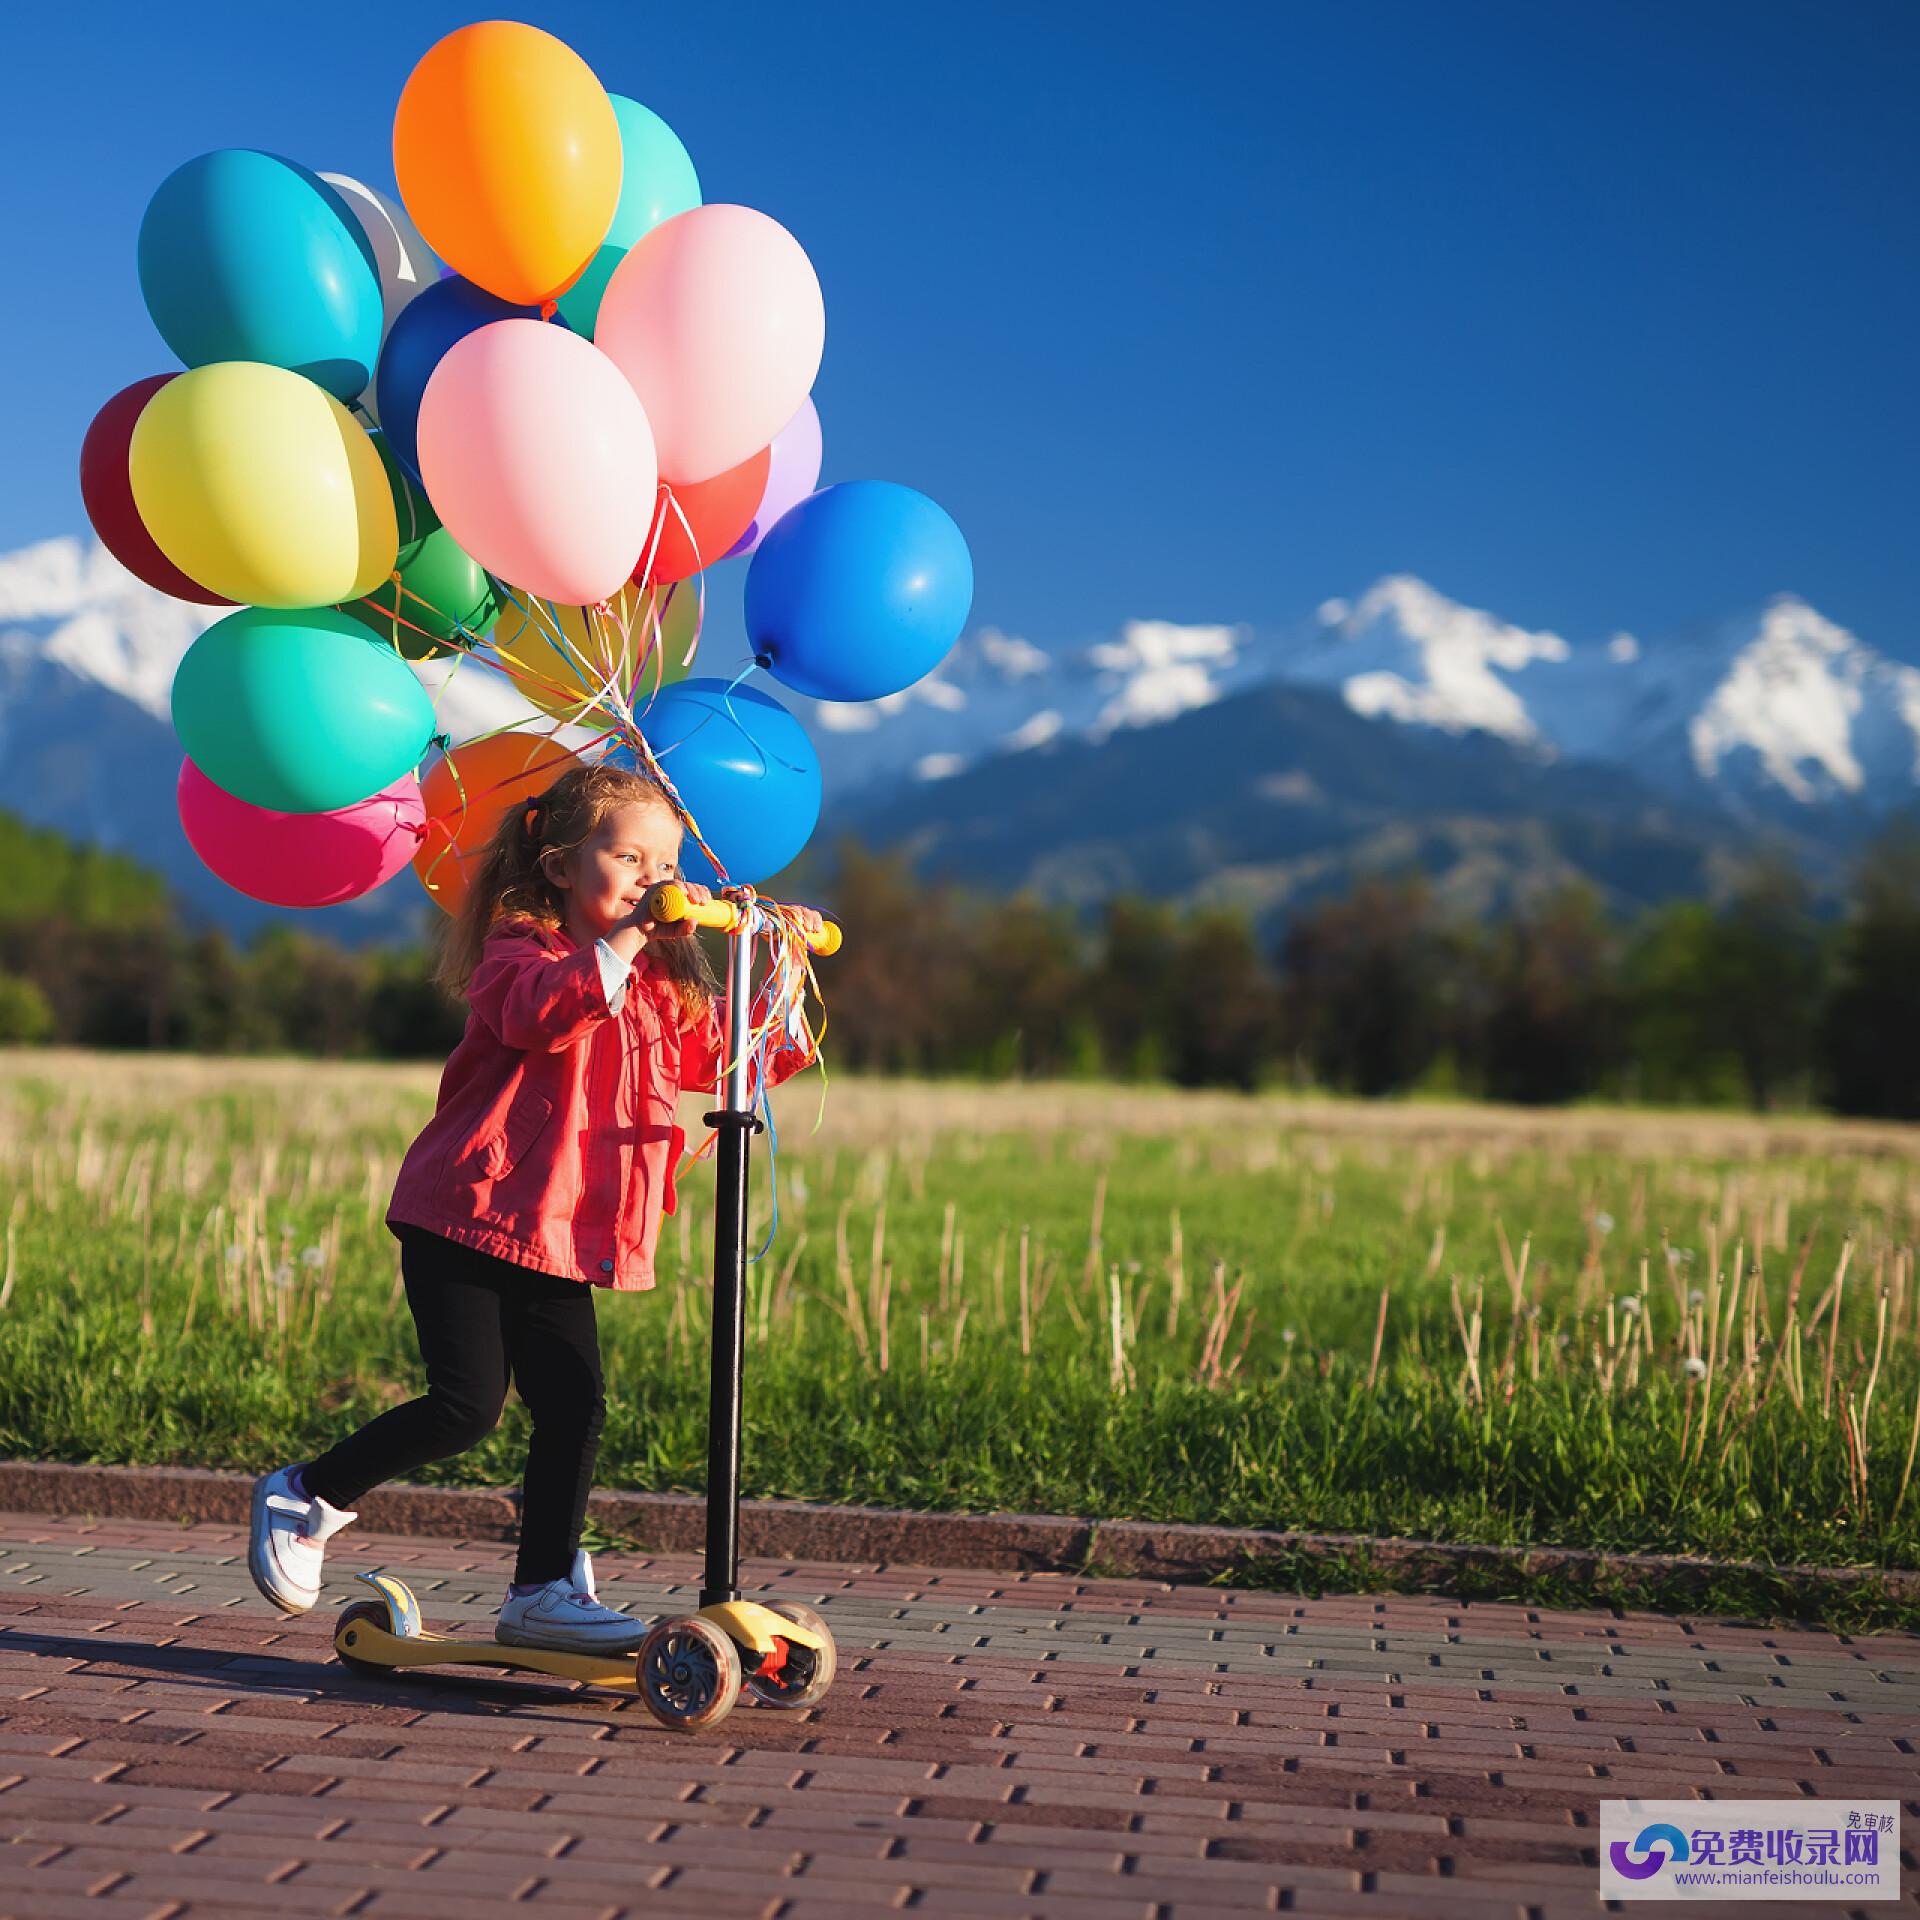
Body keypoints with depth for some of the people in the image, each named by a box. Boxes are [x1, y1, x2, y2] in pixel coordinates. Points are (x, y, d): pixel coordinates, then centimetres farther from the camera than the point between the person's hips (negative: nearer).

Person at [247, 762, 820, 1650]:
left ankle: (544, 1592, 15)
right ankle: (303, 1497, 10)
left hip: (559, 1239, 7)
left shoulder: (661, 990, 15)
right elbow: (540, 1010, -30)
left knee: (573, 1409, 3)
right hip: (467, 1218, -7)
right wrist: (624, 941, -38)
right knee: (465, 1407, -11)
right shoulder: (518, 950, -7)